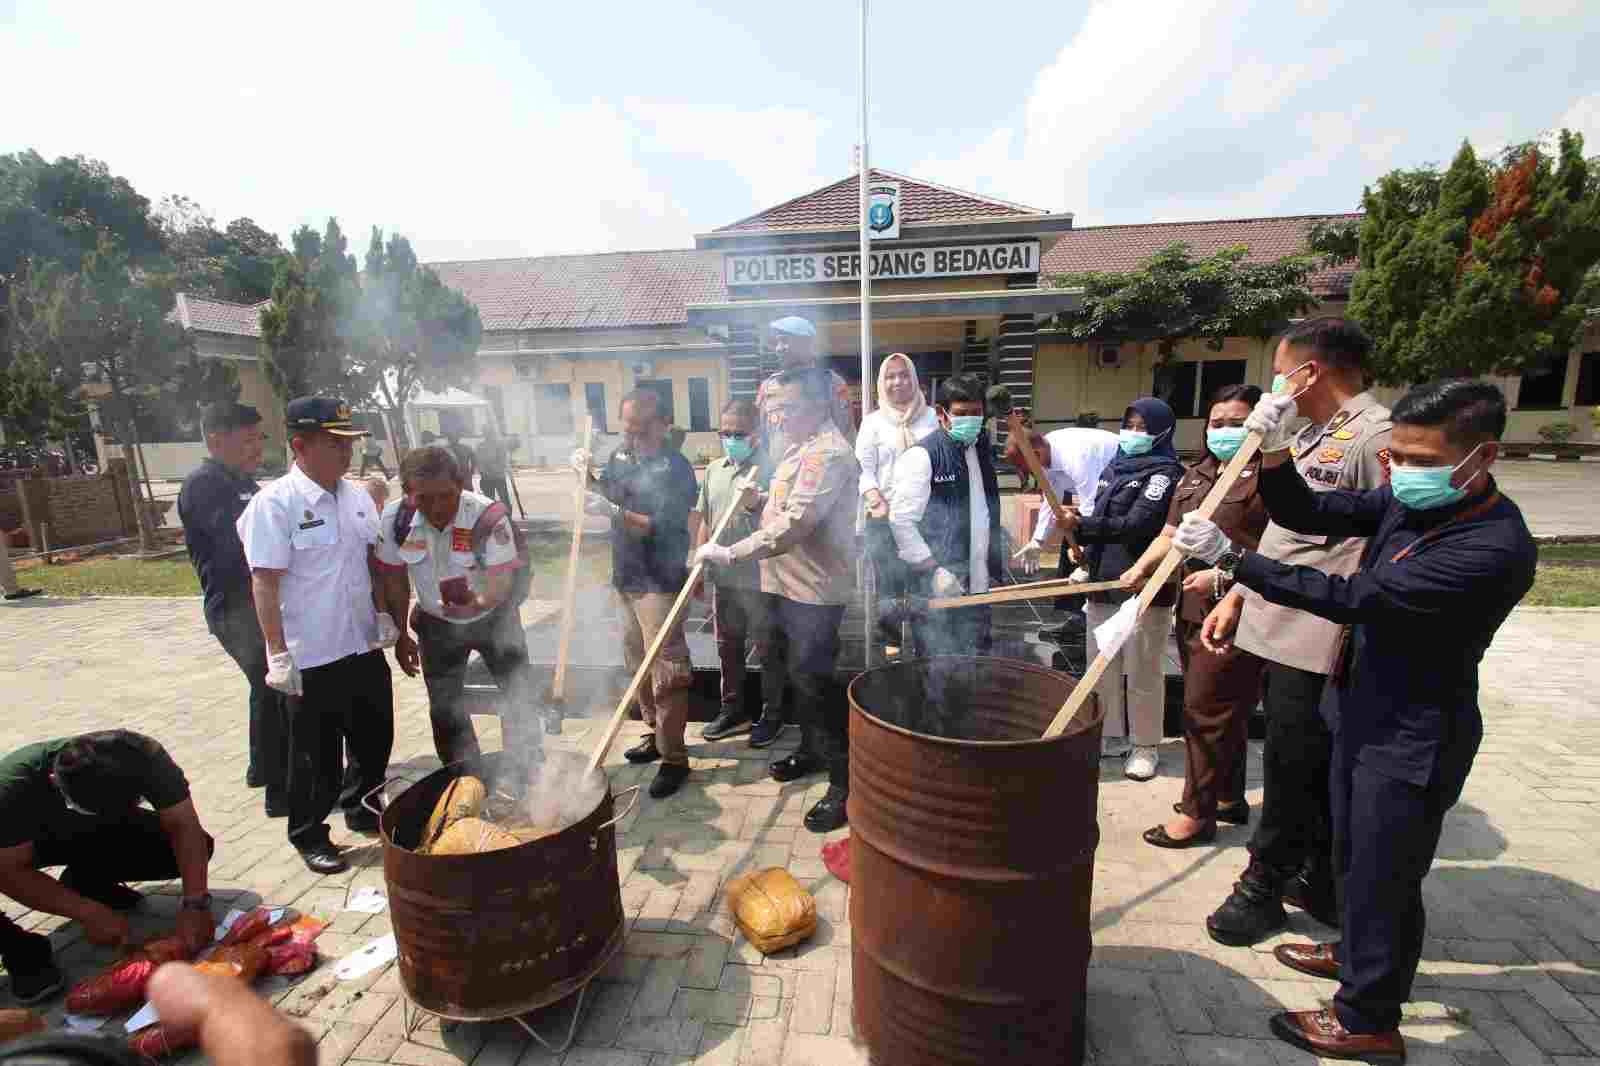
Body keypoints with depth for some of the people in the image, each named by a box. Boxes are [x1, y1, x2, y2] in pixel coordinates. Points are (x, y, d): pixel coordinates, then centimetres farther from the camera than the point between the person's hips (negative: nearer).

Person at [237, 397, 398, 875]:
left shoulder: (357, 497, 4)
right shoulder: (274, 503, -14)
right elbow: (265, 584, -15)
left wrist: (383, 613, 10)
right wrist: (278, 654, -16)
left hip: (365, 646, 6)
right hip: (312, 656, -6)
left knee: (375, 738, 19)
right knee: (316, 755, 10)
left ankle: (360, 808, 42)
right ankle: (309, 834, 31)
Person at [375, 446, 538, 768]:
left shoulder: (488, 516, -31)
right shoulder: (395, 518, -19)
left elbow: (502, 578, -33)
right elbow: (395, 580, -6)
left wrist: (479, 603, -55)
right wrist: (400, 636, 0)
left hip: (493, 617, -3)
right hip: (437, 624, 3)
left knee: (519, 697, 3)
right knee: (444, 708, 12)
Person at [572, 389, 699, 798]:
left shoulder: (676, 469, -16)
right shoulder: (621, 456, 8)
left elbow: (661, 528, -23)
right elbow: (604, 495, 21)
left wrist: (614, 512, -34)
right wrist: (586, 474, 2)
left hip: (659, 583, -8)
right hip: (626, 578, 8)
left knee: (666, 672, -3)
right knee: (638, 664, 18)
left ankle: (673, 758, 8)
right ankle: (655, 734, 35)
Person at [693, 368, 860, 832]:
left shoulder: (827, 454, -19)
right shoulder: (802, 446, 15)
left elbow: (794, 525, -29)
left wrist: (732, 553, -27)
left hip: (814, 590, -10)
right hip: (789, 585, 10)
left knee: (813, 682, -6)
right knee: (799, 675, 20)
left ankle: (845, 782, 7)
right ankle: (811, 750, 38)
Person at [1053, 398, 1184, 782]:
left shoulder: (1165, 472, -7)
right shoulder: (1114, 468, 15)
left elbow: (1136, 525, -20)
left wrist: (1080, 525, -22)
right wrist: (1083, 546, 10)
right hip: (1103, 584, 7)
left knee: (1141, 671, 3)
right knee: (1102, 666, 13)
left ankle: (1144, 746, 18)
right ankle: (1111, 736, 27)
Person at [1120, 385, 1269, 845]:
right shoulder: (1195, 476, 15)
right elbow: (1171, 536, 16)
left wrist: (1224, 577, -22)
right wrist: (1139, 569, 1)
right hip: (1192, 610, 8)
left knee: (1207, 711, -1)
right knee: (1217, 709, 18)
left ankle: (1197, 812, 14)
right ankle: (1229, 797, 34)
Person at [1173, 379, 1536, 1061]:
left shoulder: (1496, 547, -27)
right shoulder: (1406, 501, -4)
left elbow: (1353, 597, -31)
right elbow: (1306, 514, -1)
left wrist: (1230, 557, -33)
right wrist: (1274, 453, -19)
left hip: (1414, 738, -8)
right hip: (1365, 711, 8)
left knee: (1384, 874, 9)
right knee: (1353, 852, 26)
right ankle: (1358, 951, 50)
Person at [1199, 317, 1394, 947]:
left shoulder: (1377, 435, -16)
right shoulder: (1314, 435, 14)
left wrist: (1347, 637, -20)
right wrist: (1239, 593, 17)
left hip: (1317, 642, -9)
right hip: (1278, 628, 9)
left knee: (1293, 769, 6)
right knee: (1313, 767, 20)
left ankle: (1264, 885, 24)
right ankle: (1321, 883, 37)